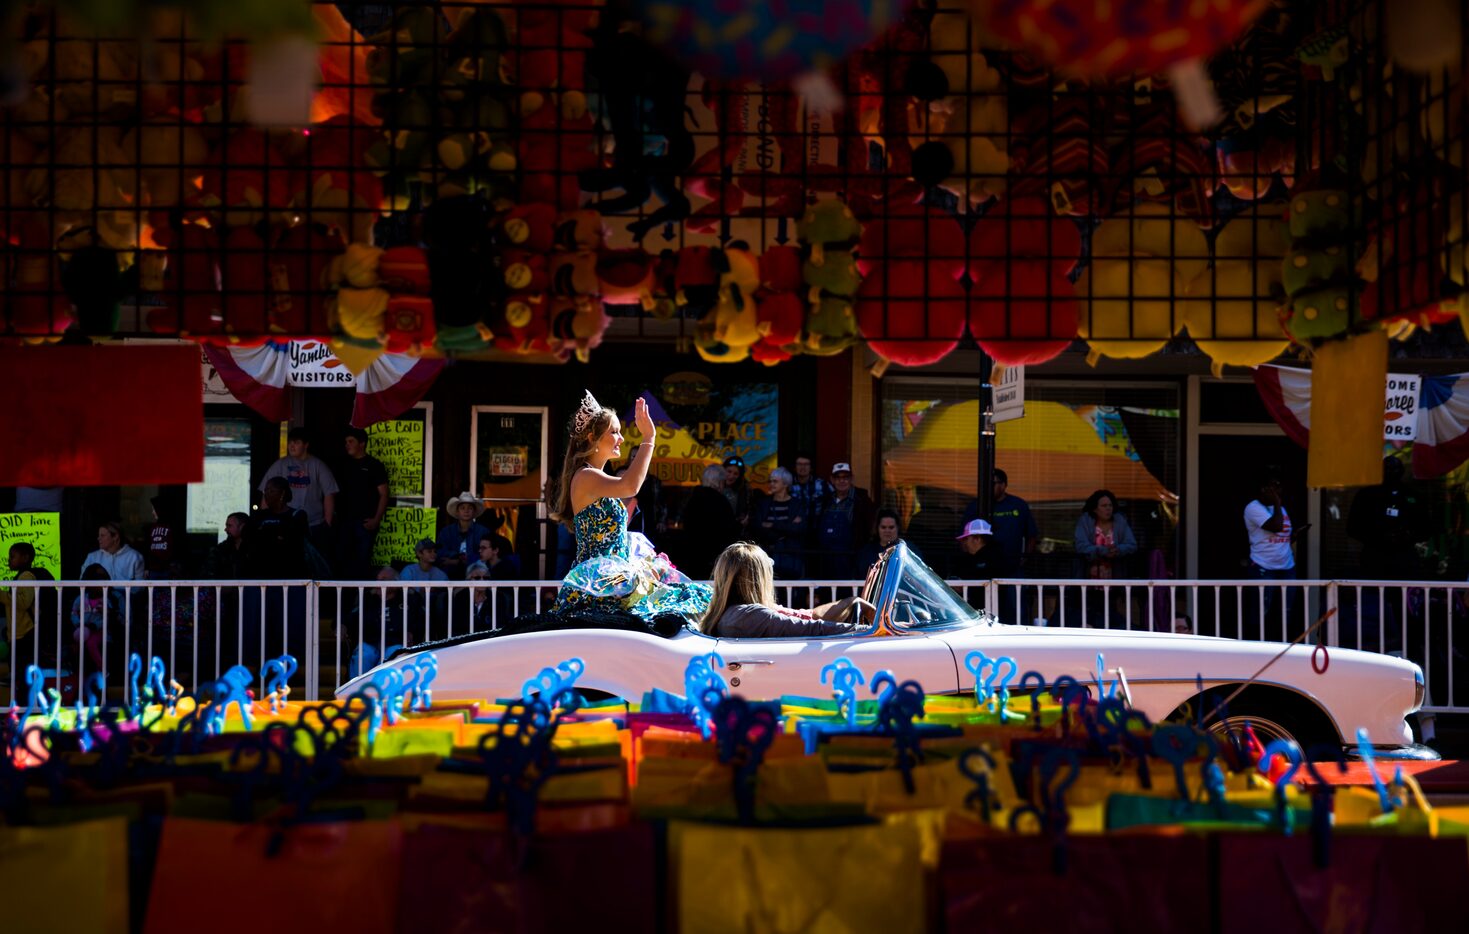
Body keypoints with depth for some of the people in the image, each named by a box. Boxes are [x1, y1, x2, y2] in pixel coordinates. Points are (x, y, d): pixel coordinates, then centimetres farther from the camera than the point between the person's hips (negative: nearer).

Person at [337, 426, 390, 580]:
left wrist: (376, 520, -13)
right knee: (342, 558, 5)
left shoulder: (374, 465, -2)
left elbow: (383, 494, -5)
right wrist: (337, 515, 4)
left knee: (363, 560, -2)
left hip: (365, 521, -5)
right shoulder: (345, 465, 14)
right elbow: (340, 492, 16)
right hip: (345, 520, 5)